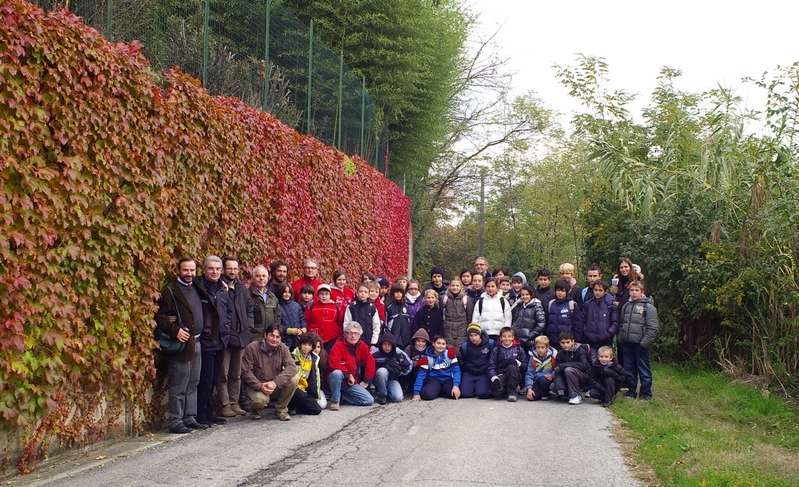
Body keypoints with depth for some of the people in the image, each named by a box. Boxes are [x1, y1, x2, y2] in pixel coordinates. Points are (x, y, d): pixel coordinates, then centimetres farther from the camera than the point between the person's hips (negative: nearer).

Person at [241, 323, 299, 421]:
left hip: (276, 386, 3)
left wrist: (275, 382, -34)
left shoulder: (283, 349, -4)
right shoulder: (252, 348, -12)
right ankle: (255, 409, 5)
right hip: (256, 386, -3)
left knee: (294, 378, -23)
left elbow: (292, 367, -20)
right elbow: (246, 372, -15)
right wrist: (260, 386, -30)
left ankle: (281, 409, -2)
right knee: (260, 400, -37)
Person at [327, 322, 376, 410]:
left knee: (369, 400, -9)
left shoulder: (362, 346, 2)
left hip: (352, 383, 5)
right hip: (336, 380, -5)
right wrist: (348, 374, -27)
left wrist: (366, 380, 4)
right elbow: (334, 363, -28)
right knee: (337, 373, -41)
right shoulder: (339, 345, -15)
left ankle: (340, 396, 5)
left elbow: (370, 362, 8)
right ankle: (335, 400, -20)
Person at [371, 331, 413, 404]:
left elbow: (409, 365, 1)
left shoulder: (399, 353, -13)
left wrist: (398, 372, -10)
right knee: (382, 371, -37)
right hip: (378, 378, -2)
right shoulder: (375, 353, -20)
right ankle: (381, 395, -15)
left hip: (392, 379, 2)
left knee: (398, 398, -22)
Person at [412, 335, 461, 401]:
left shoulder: (450, 354, -7)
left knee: (455, 394, -29)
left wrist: (456, 386, -25)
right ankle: (437, 390, 5)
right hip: (434, 380, -2)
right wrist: (416, 393, -19)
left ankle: (442, 390, 5)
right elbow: (421, 374, -11)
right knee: (428, 395, -33)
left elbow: (456, 370, -8)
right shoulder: (427, 357, -9)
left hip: (447, 380, 2)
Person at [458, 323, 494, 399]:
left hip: (484, 374, -1)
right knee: (464, 393, -18)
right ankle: (473, 387, 16)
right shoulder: (464, 346, -7)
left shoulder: (490, 343, -11)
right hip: (469, 374, 1)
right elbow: (461, 363, 9)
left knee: (482, 394, -22)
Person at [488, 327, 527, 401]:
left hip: (514, 376, 1)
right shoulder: (496, 350, 8)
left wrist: (517, 362, -16)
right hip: (501, 375, -1)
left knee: (512, 367, -34)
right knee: (496, 391, -33)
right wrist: (494, 378, -18)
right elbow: (491, 366, 0)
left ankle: (512, 393, -22)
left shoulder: (519, 349, 9)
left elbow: (525, 367, 4)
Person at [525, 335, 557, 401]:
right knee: (531, 397, -22)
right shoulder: (533, 358, -5)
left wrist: (552, 375, -24)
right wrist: (529, 388, -17)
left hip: (548, 380, -1)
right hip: (537, 381, 1)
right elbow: (529, 374, -7)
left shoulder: (553, 356, -10)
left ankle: (545, 395, -5)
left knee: (543, 379, -36)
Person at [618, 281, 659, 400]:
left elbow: (652, 328, -10)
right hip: (626, 344, 6)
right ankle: (631, 391, 22)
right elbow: (621, 324, 21)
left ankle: (646, 394, 9)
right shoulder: (626, 306, 14)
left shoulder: (648, 307, -6)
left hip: (640, 344, -6)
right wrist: (620, 338, 8)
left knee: (644, 371, 1)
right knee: (629, 370, 12)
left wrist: (645, 343, -15)